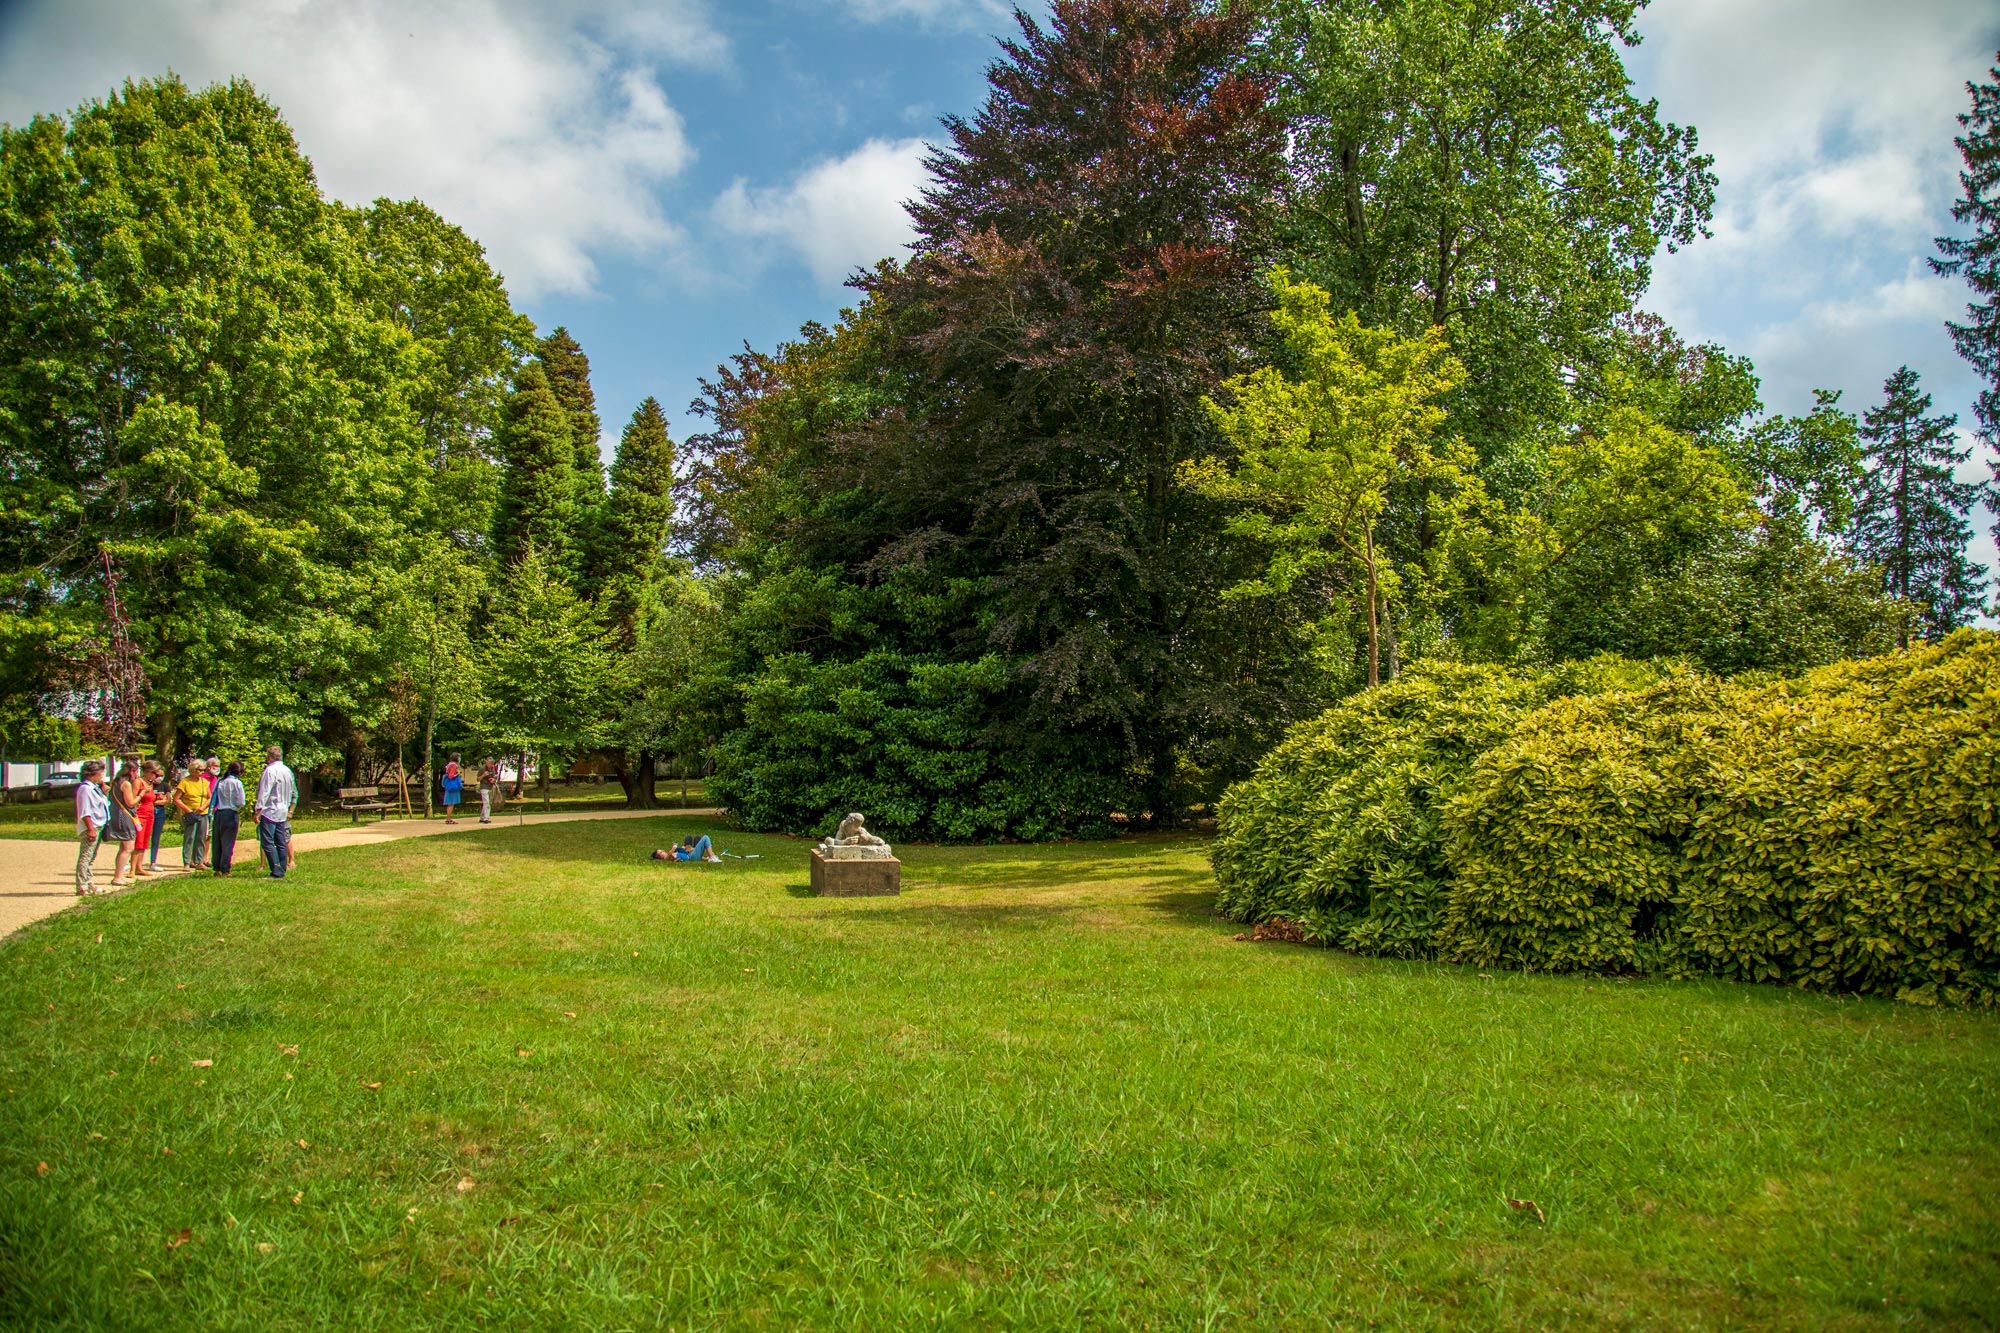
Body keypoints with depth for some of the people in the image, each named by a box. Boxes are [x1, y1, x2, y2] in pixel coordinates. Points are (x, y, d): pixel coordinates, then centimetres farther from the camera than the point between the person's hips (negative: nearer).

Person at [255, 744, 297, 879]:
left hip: (269, 812, -8)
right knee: (281, 842, 10)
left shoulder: (270, 771, -11)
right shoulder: (288, 771, 13)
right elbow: (294, 793, 19)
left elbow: (264, 792, -17)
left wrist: (258, 810, -16)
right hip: (282, 813, 8)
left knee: (267, 842, -8)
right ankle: (282, 870, 11)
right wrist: (289, 809, 26)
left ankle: (276, 872, -14)